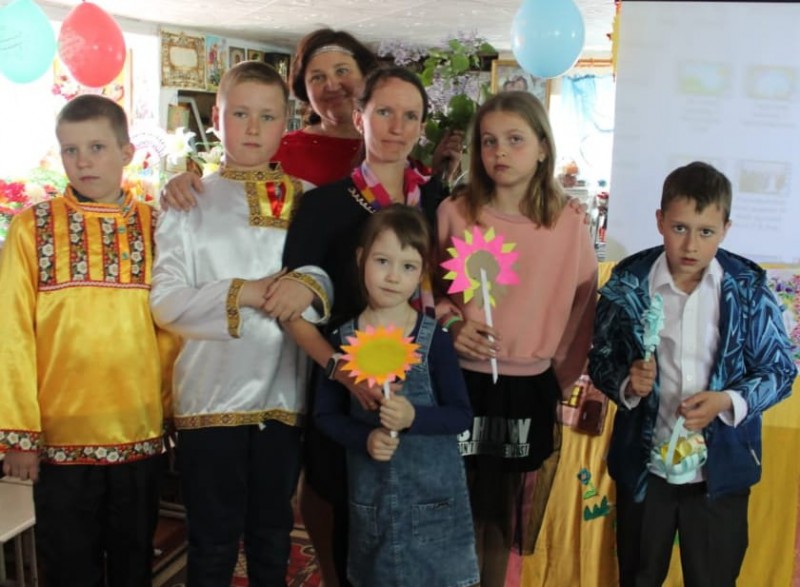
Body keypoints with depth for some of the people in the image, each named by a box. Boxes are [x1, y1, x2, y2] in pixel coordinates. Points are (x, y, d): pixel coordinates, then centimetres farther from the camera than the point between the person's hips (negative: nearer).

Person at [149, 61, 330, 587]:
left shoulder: (307, 201, 7)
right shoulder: (189, 202, 2)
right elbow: (164, 302, -6)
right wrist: (240, 294, -18)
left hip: (283, 392, 2)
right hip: (211, 395, -2)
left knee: (273, 535, 17)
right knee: (213, 542, 10)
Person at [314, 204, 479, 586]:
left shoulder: (434, 341, -11)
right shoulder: (343, 340, -6)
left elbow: (461, 415, -8)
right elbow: (325, 415, 1)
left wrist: (414, 417, -25)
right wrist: (365, 438, -17)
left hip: (433, 493, -2)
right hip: (371, 495, 2)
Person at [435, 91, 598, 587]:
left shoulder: (570, 222, -4)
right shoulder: (454, 213, -4)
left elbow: (585, 306, 3)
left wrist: (567, 378, 2)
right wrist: (449, 324, -13)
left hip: (529, 387, 1)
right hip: (461, 380, 0)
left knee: (504, 510, 16)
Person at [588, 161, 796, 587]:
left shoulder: (749, 288, -8)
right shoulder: (629, 283, -7)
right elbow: (600, 360, 1)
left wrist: (728, 402, -20)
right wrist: (627, 384, -21)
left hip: (721, 469, 0)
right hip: (643, 465, 1)